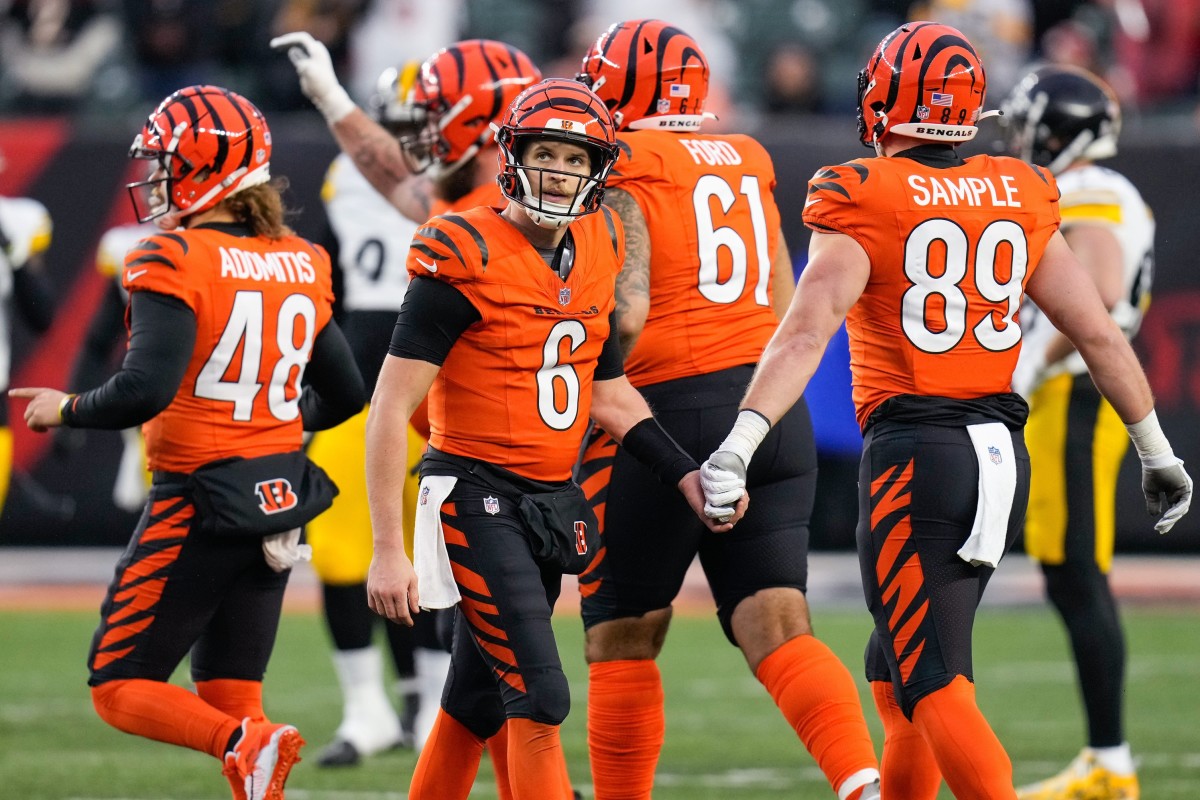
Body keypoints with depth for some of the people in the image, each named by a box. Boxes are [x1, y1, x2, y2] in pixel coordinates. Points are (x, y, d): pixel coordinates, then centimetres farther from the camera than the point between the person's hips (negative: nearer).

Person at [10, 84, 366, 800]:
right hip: (280, 498, 7)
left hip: (200, 501, -7)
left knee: (120, 688, 3)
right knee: (229, 695, 14)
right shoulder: (302, 266, 7)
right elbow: (344, 395, 13)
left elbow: (145, 389, -24)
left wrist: (65, 410, -6)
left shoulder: (177, 262, -14)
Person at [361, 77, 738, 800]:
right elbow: (392, 408, -14)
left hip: (553, 500, 7)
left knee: (475, 708, 15)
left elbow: (609, 393, 19)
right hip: (478, 500, -7)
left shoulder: (597, 250, 7)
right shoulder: (467, 258, -14)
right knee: (540, 700, -13)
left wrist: (686, 475, 9)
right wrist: (388, 550, -17)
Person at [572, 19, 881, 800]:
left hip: (666, 413, -5)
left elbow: (624, 313, -15)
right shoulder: (745, 165, 15)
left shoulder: (616, 171, -5)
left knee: (623, 639, 9)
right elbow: (788, 314, 16)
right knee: (777, 628, -4)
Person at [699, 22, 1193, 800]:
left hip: (913, 452, -6)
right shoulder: (1020, 198, 8)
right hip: (1002, 452, 6)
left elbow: (808, 331, -20)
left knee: (934, 686, -6)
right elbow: (1099, 333, 11)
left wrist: (739, 445, -26)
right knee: (899, 674, 20)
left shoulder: (863, 199, -8)